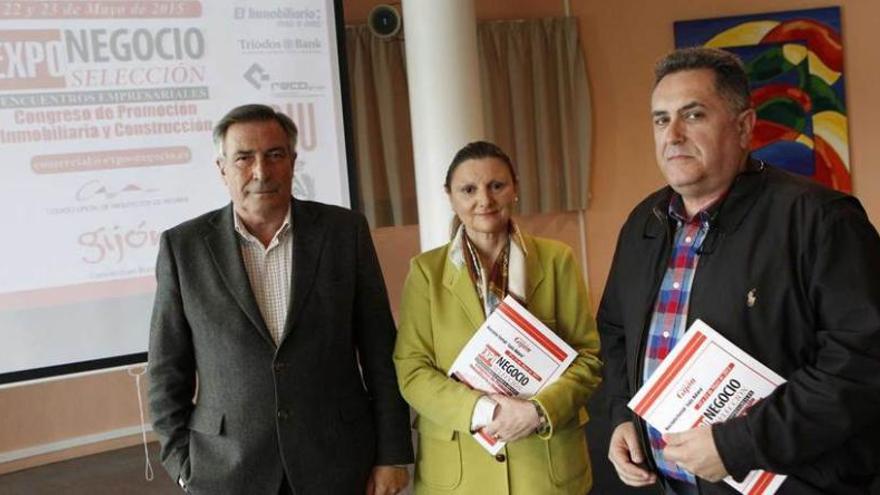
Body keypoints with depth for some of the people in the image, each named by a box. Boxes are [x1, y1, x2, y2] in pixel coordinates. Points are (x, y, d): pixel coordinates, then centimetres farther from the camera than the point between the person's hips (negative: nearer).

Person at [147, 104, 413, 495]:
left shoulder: (345, 231, -3)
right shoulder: (183, 246, -3)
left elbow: (380, 350, -1)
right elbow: (168, 369, 3)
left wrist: (392, 454, -2)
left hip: (339, 462, 1)